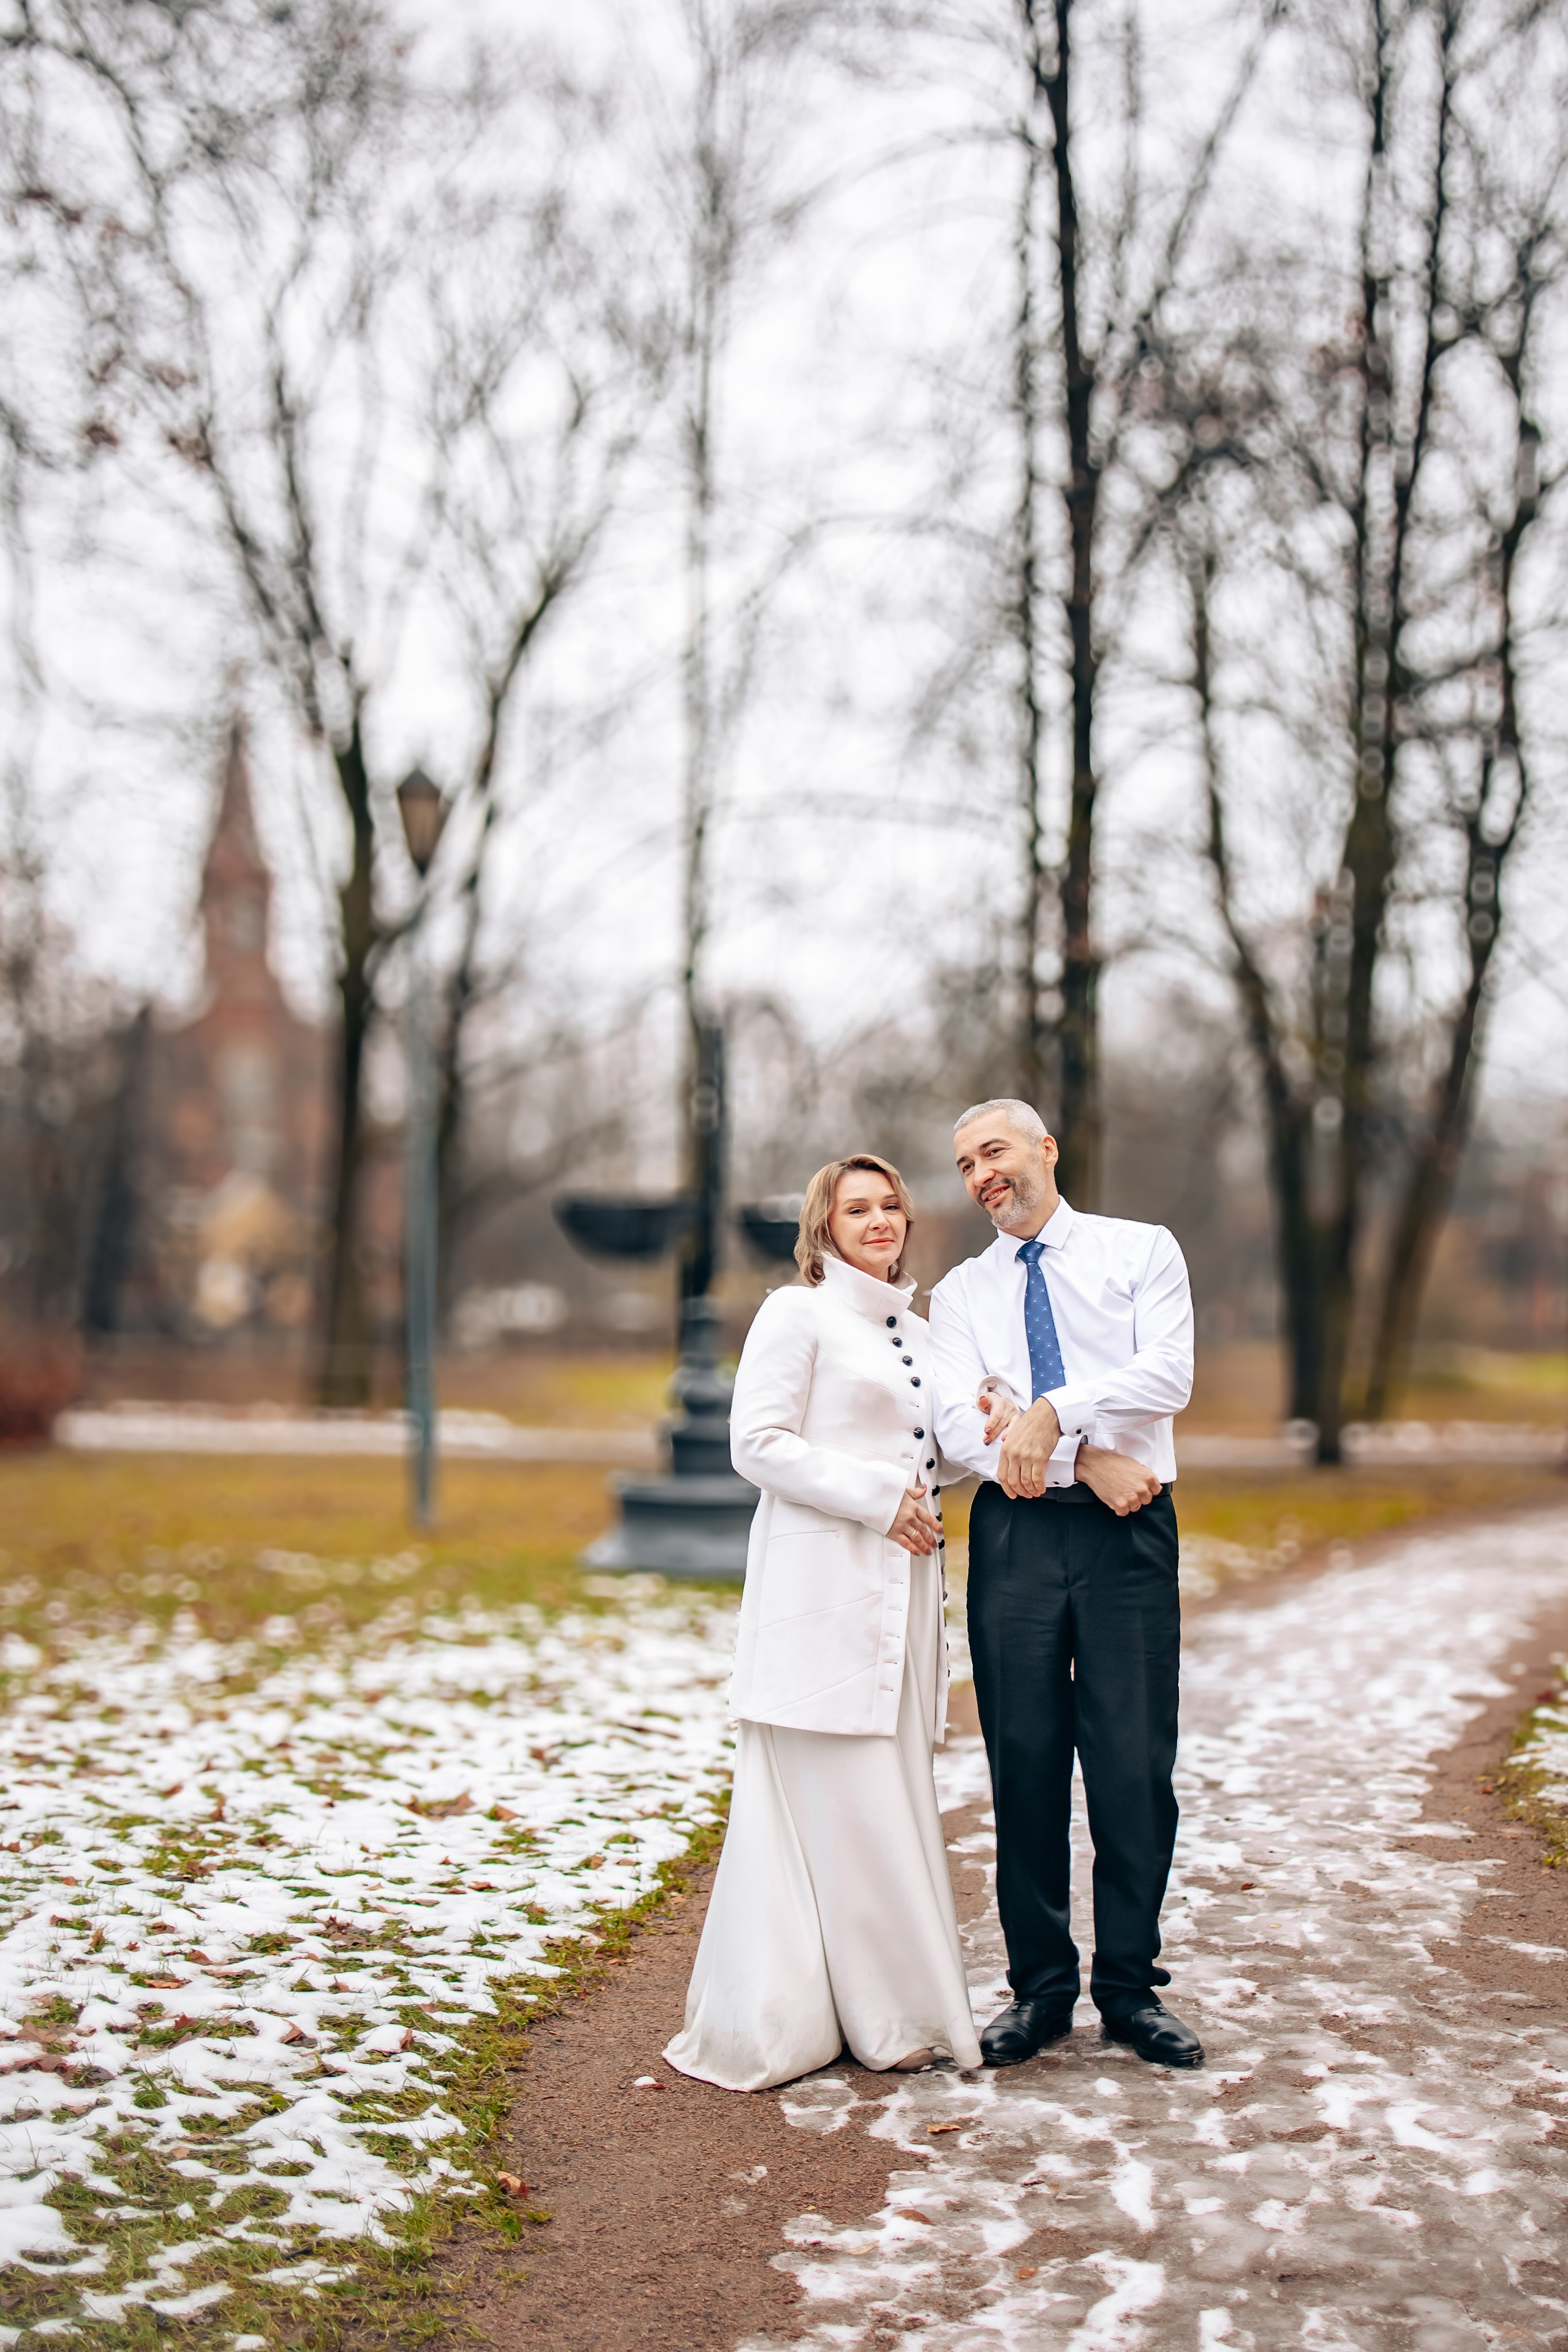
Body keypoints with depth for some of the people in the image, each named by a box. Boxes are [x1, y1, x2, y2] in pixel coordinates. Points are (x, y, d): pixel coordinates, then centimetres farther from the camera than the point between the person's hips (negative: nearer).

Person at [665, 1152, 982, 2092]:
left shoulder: (917, 1328, 21)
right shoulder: (798, 1313, -1)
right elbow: (759, 1443, -9)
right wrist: (877, 1498, -13)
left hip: (901, 1582, 7)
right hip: (823, 1583, -7)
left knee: (895, 1794, 8)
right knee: (835, 1798, -7)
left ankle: (892, 2008, 14)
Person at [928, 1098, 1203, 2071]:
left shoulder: (1143, 1252, 8)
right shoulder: (961, 1292, 13)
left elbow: (1169, 1375, -8)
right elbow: (960, 1426, -2)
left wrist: (1051, 1409, -18)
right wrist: (1087, 1462, -14)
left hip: (1131, 1532, -2)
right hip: (1016, 1535, 2)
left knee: (1135, 1762, -1)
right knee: (1025, 1763, 3)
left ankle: (1132, 1987, 12)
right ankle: (1041, 1987, 14)